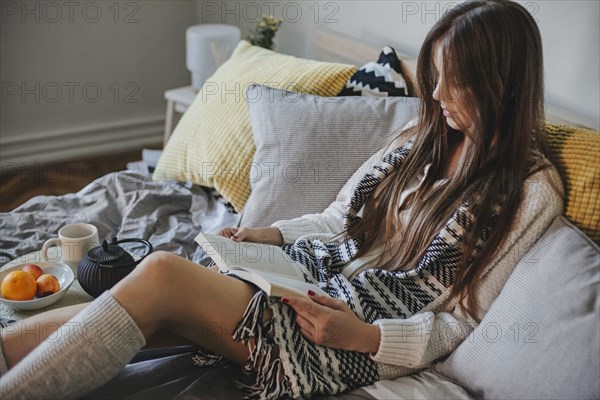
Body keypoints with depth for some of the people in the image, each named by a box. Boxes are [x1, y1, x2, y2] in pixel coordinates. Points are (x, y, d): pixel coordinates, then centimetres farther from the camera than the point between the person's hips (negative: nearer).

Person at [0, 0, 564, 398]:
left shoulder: (531, 190, -7)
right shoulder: (423, 137, 12)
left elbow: (457, 320, -8)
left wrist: (362, 335, -23)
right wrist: (271, 235, 1)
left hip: (366, 342, -6)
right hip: (317, 273, 7)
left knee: (162, 275, -25)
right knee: (144, 315, -15)